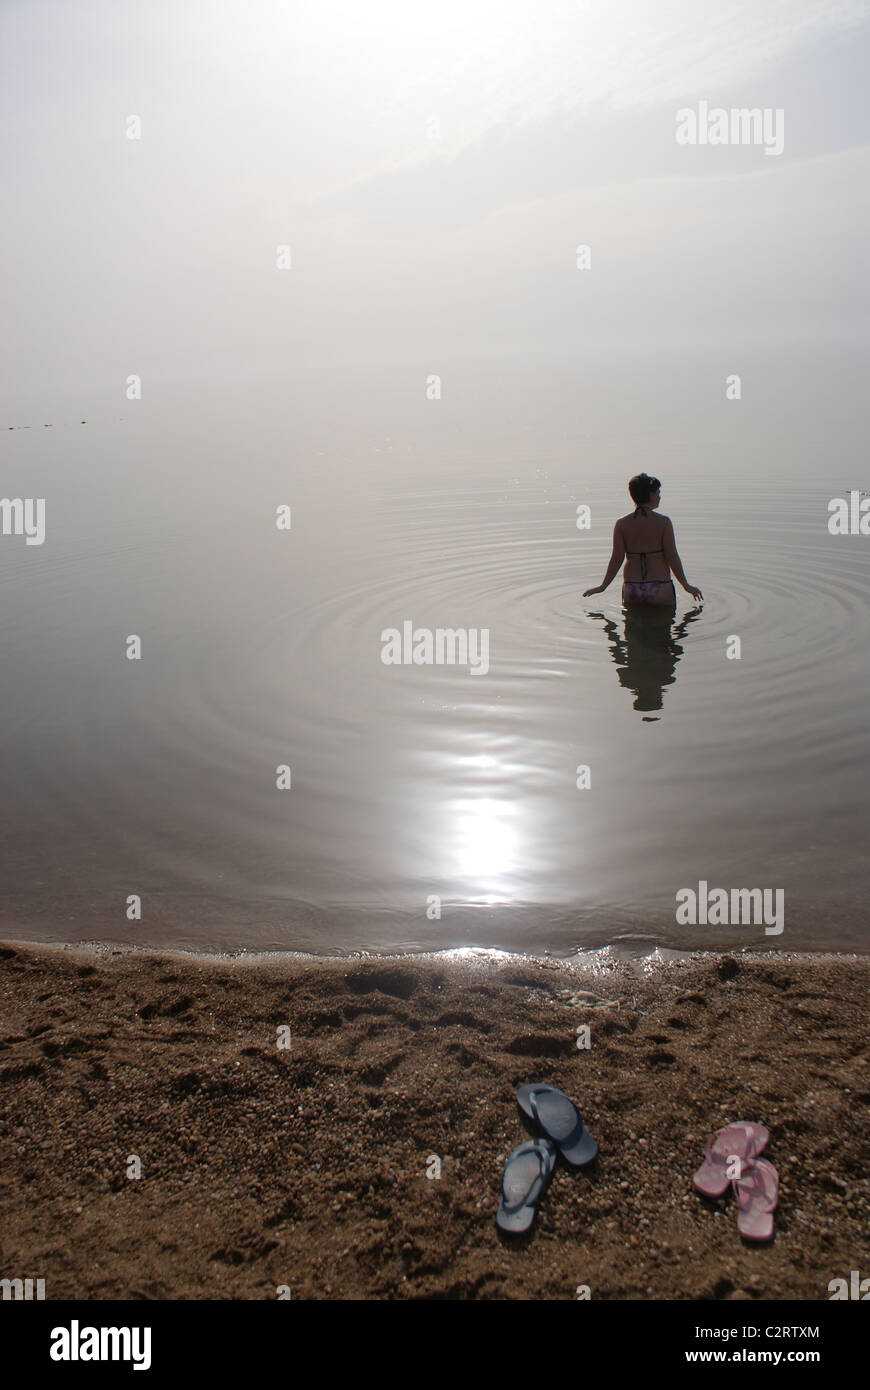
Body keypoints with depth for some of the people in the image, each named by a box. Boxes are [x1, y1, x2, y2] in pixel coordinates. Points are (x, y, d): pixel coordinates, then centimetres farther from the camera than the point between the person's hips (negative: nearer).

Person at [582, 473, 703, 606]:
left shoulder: (621, 524, -1)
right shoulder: (663, 522, -8)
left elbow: (616, 559, -4)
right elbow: (672, 557, -8)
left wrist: (602, 586, 6)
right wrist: (686, 585, 2)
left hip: (631, 589, 3)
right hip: (660, 589, -3)